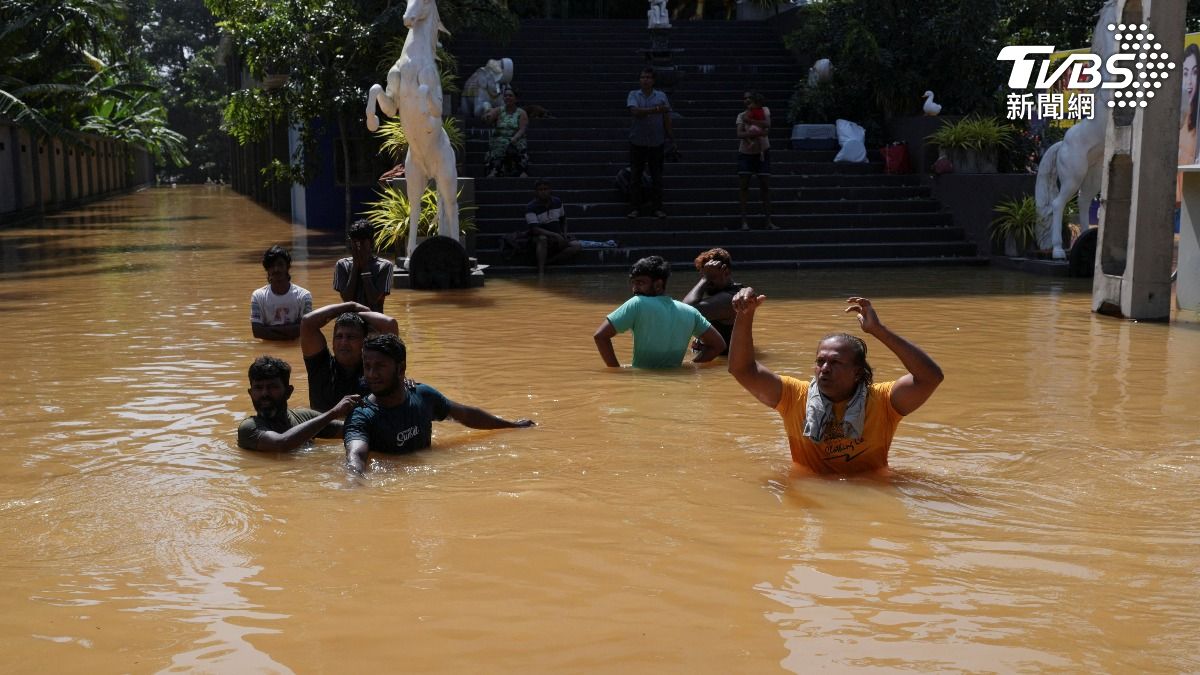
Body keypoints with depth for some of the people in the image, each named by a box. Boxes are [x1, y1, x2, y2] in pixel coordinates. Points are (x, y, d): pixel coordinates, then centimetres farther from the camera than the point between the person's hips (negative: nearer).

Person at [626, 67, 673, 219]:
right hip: (637, 142, -1)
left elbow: (666, 117, 8)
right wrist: (655, 110, -24)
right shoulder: (633, 95, 1)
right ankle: (635, 208, 8)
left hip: (657, 142, 1)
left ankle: (657, 208, 8)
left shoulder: (661, 96, 6)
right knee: (635, 176, 2)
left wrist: (670, 135, 6)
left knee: (657, 176, 3)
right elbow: (635, 111, -17)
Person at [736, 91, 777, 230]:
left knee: (765, 186, 0)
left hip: (762, 152, 0)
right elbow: (739, 134, -14)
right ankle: (744, 221, -2)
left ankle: (769, 221, 4)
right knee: (743, 185, -5)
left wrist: (750, 121, -22)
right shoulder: (741, 115, 1)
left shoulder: (764, 110, 3)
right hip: (745, 153, 0)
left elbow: (767, 125, -16)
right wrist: (757, 132, -29)